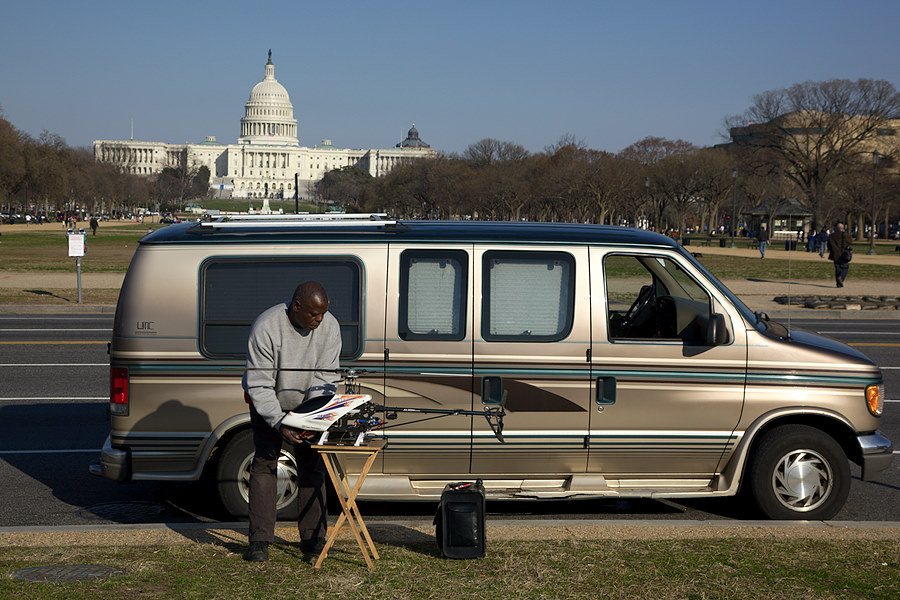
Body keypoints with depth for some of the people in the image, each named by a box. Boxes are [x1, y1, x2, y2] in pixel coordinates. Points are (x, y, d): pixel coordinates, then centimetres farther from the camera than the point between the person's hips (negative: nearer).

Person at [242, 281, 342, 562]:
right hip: (267, 403, -3)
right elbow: (259, 385, -28)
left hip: (307, 404, 3)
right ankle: (260, 541, -10)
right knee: (265, 462, -12)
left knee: (312, 465, -2)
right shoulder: (266, 327, -30)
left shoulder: (329, 326, -18)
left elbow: (326, 378, -14)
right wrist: (280, 425, -37)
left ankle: (312, 537, 5)